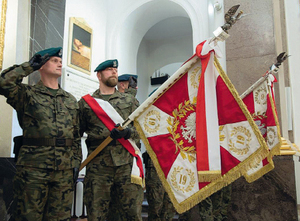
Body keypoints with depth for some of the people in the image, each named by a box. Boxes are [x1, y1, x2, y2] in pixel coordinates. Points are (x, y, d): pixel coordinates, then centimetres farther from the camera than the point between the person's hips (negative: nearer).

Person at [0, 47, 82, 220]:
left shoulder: (71, 100, 17)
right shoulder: (27, 94, 6)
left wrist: (76, 162, 9)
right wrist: (29, 66, -3)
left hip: (65, 169, 4)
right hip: (33, 166, -3)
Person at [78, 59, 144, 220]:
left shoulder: (129, 100, 15)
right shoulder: (86, 102, 11)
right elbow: (76, 133, 10)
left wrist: (128, 132, -11)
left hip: (127, 163, 1)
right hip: (98, 165, -1)